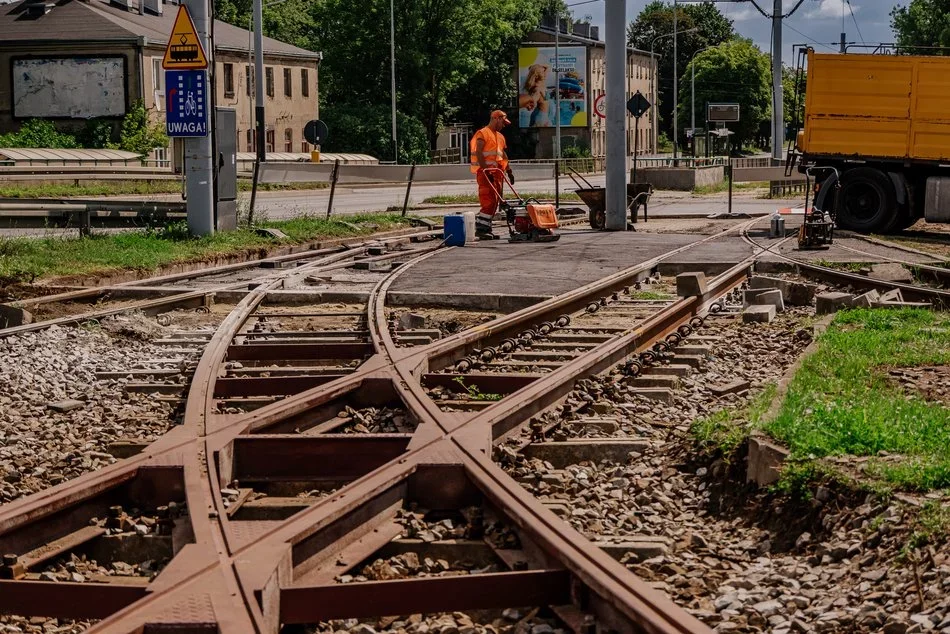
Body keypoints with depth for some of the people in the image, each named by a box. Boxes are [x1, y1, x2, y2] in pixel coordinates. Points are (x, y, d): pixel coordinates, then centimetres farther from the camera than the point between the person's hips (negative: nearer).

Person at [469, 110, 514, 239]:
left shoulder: (499, 136, 22)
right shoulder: (483, 134, -6)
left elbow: (503, 155, 27)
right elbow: (478, 153, -16)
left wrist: (509, 171, 20)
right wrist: (485, 170, -23)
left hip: (496, 172, 9)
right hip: (485, 172, -9)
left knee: (494, 202, 6)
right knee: (489, 201, -16)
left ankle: (486, 228, 9)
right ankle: (480, 229, -16)